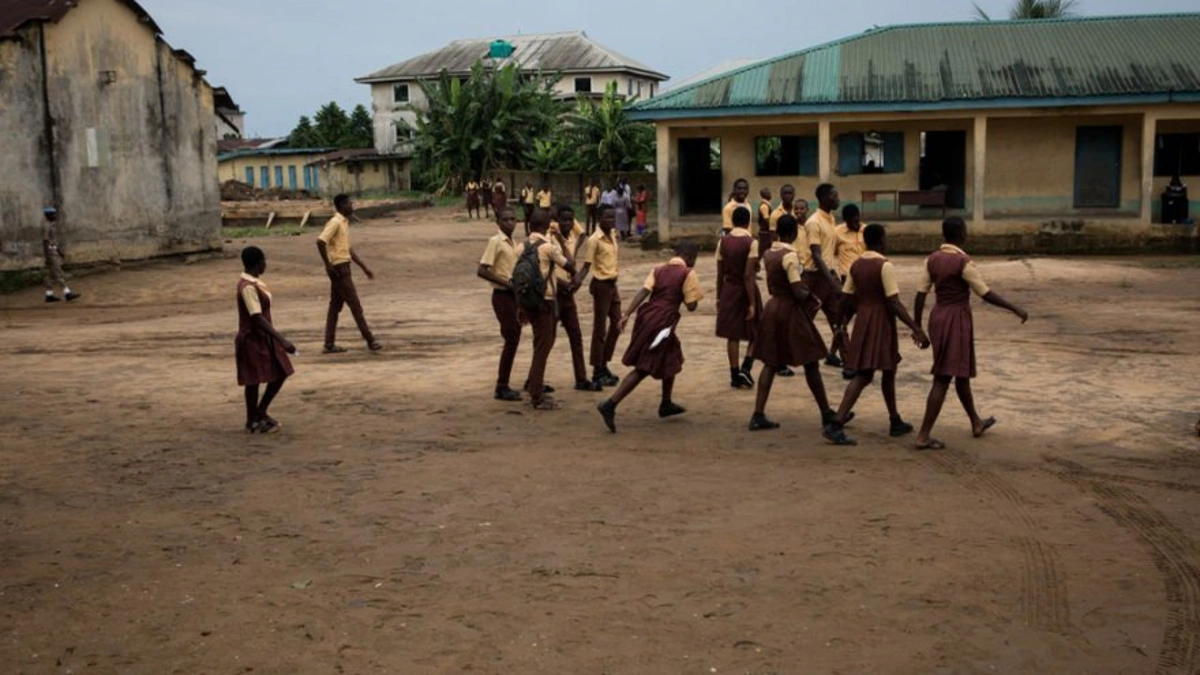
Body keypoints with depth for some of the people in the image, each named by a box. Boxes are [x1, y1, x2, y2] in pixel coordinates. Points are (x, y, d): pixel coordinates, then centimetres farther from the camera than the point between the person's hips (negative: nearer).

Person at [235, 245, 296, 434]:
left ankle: (260, 413, 24)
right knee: (254, 381, 3)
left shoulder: (254, 282, 7)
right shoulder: (248, 287, -23)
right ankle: (253, 422, 17)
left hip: (264, 337, 9)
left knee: (281, 373, 11)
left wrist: (279, 338, 21)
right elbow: (257, 319, -28)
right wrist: (282, 340, -31)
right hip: (252, 340, -9)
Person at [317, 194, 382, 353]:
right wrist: (328, 264, -20)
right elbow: (320, 242, -24)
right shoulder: (335, 222, -13)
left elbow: (349, 249, 21)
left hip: (343, 268, 9)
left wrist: (364, 268, 19)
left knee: (335, 306, 9)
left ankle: (329, 344, 12)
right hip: (339, 268, -9)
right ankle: (370, 341, 0)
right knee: (355, 305, -4)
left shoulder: (344, 223, 16)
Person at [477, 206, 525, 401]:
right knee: (511, 340, -7)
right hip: (502, 296, -8)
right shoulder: (495, 242, -11)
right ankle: (502, 387, 1)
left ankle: (504, 385, 18)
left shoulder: (515, 244, 13)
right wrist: (506, 282, -20)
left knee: (513, 340, 9)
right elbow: (482, 271, -18)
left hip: (515, 295, 8)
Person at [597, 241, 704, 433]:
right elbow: (691, 306, -5)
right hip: (662, 323, -7)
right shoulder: (687, 274, -1)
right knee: (643, 369, -3)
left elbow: (643, 292, 0)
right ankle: (610, 405, -14)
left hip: (647, 316, 7)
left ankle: (666, 404, 38)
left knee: (672, 358, 26)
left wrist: (627, 314, -8)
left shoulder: (659, 270, 15)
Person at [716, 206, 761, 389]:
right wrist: (752, 303, -15)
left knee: (732, 334, 9)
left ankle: (735, 375, 12)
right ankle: (745, 368, -4)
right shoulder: (751, 242, -13)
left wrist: (719, 297, 13)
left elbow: (720, 273, 3)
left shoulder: (723, 242, 0)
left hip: (729, 289, 4)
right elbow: (748, 275, -18)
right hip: (746, 289, -4)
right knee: (756, 332, 12)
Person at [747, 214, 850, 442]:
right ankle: (827, 414, 15)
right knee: (811, 363, 4)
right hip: (790, 312, -8)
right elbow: (798, 293, -22)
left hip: (772, 308, 8)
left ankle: (758, 415, 6)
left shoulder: (768, 254, 6)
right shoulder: (790, 256, -18)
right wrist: (811, 295, -1)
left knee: (771, 363, 10)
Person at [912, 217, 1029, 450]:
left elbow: (920, 295, 2)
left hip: (937, 316, 8)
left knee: (962, 372, 22)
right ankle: (923, 435, -9)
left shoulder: (932, 260, 3)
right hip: (957, 319, -8)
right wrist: (1016, 309, -6)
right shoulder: (964, 262, -16)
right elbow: (986, 294, -15)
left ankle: (976, 423, 38)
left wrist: (917, 327, 8)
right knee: (943, 378, -6)